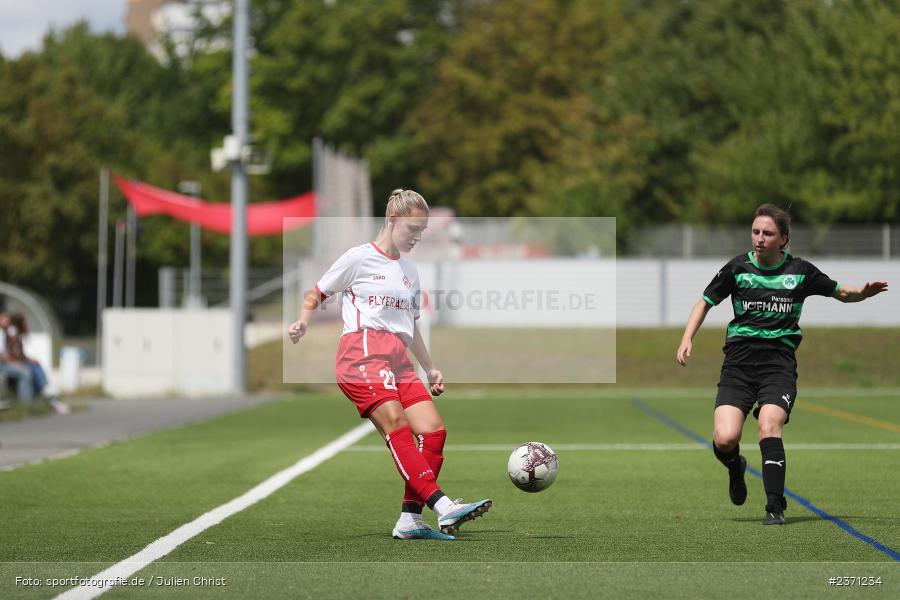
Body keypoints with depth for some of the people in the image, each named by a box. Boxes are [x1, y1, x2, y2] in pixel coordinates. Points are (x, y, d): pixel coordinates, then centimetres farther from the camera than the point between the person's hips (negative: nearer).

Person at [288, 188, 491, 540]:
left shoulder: (410, 272, 24)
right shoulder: (359, 258, 5)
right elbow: (316, 294, 9)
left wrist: (430, 368, 29)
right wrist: (302, 322, -10)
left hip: (397, 360, 8)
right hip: (362, 353, -8)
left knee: (432, 431, -10)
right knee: (395, 425, -25)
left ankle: (410, 520, -9)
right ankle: (442, 506, -39)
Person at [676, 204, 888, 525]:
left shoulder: (800, 271, 4)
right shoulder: (738, 267, 4)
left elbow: (841, 292, 17)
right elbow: (705, 302, 15)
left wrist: (862, 292, -4)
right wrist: (687, 339, 2)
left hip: (779, 363, -1)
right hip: (738, 363, 1)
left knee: (769, 426, -26)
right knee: (725, 439, -15)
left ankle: (775, 508, -18)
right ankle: (735, 468, 23)